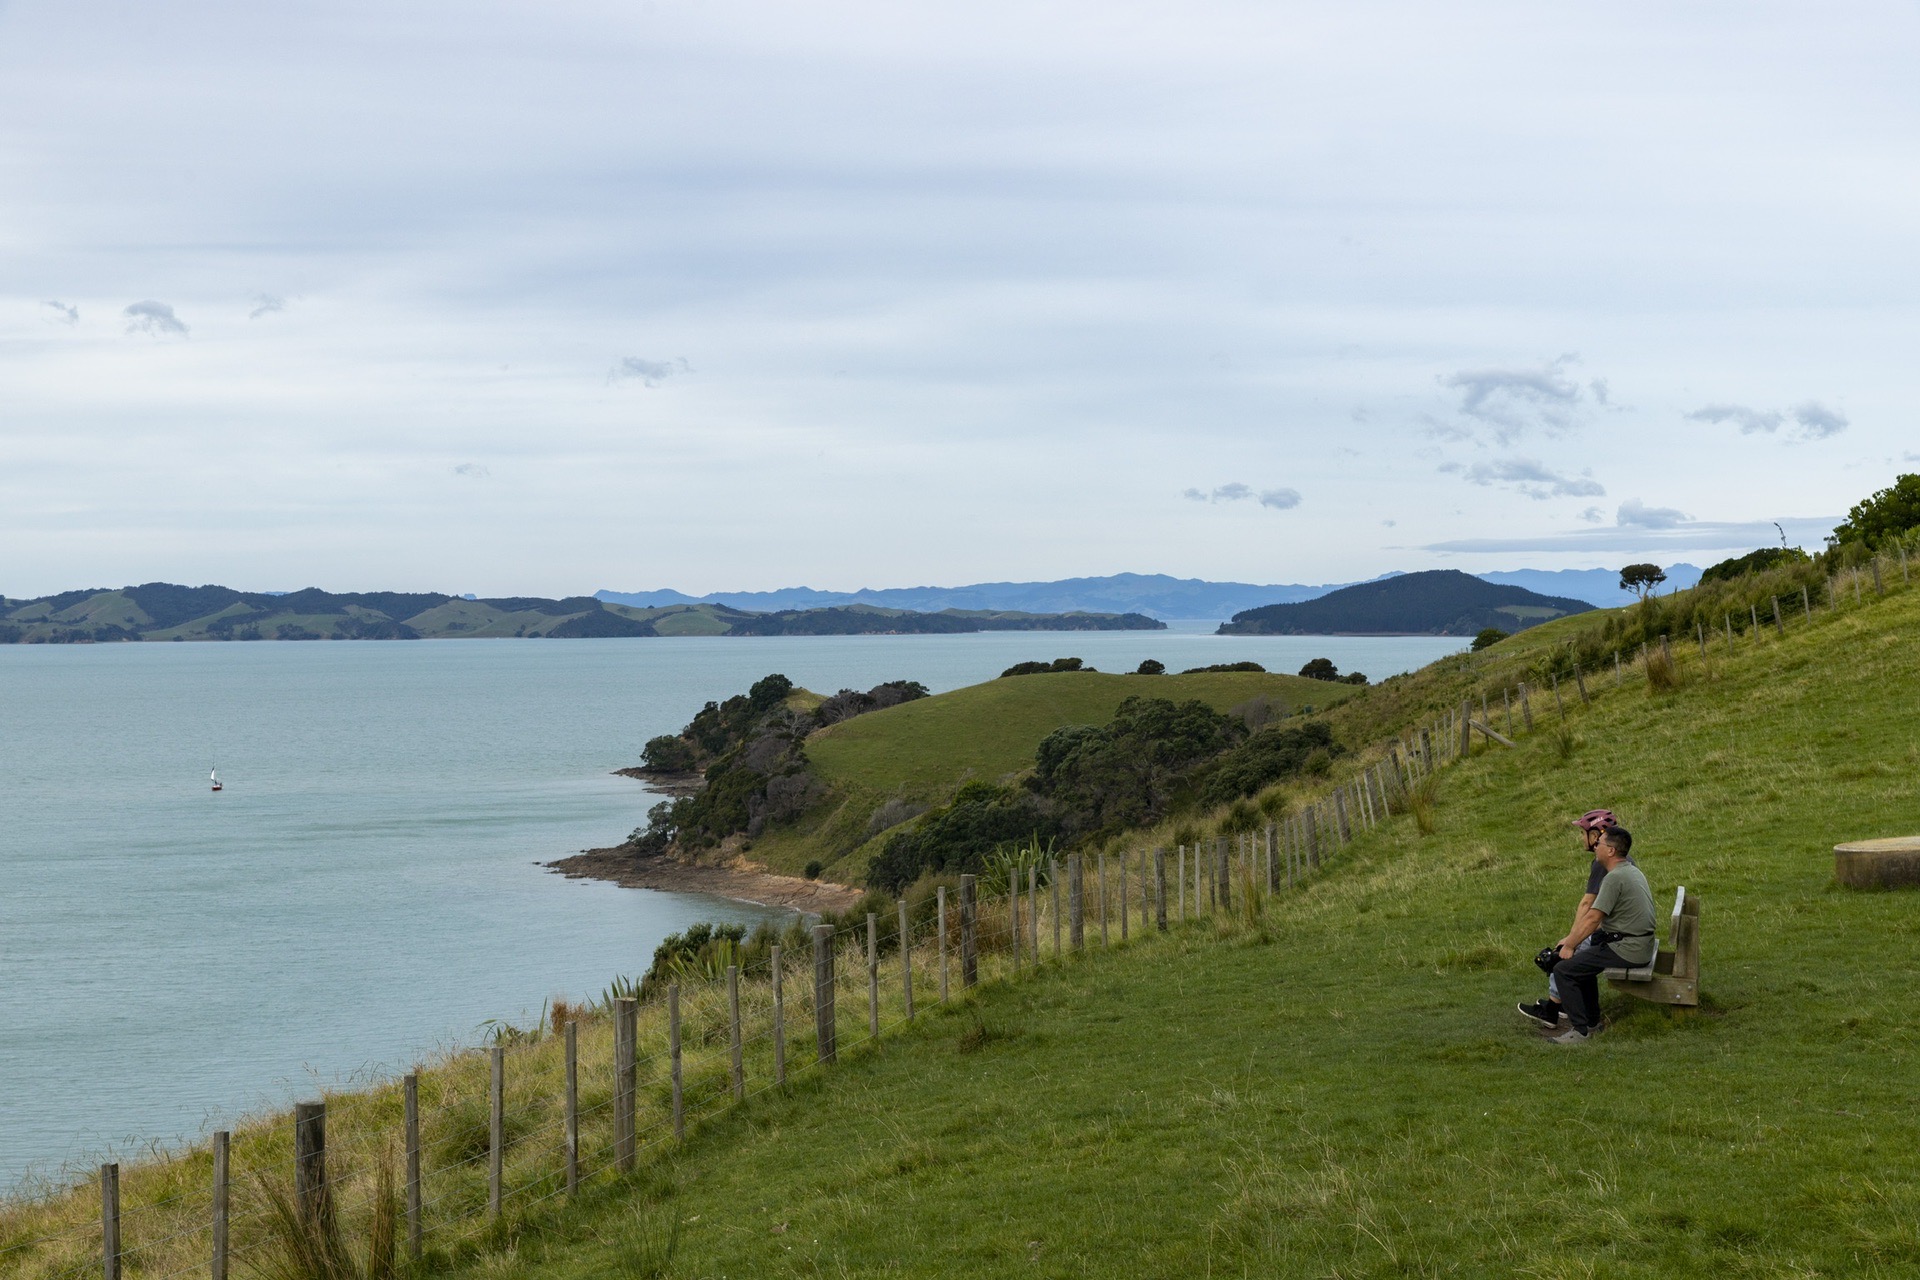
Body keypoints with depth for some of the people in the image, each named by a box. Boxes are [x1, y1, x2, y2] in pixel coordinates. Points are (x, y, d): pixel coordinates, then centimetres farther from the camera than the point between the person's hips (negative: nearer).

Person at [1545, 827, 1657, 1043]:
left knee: (1564, 969, -10)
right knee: (1582, 959, 28)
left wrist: (1570, 945, -4)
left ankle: (1580, 1030, -9)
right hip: (1640, 944, 10)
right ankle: (1591, 1020, 31)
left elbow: (1593, 919, -17)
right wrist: (1572, 939, 16)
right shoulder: (1631, 870, 14)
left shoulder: (1615, 877, -18)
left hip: (1626, 950, -10)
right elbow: (1597, 916, 19)